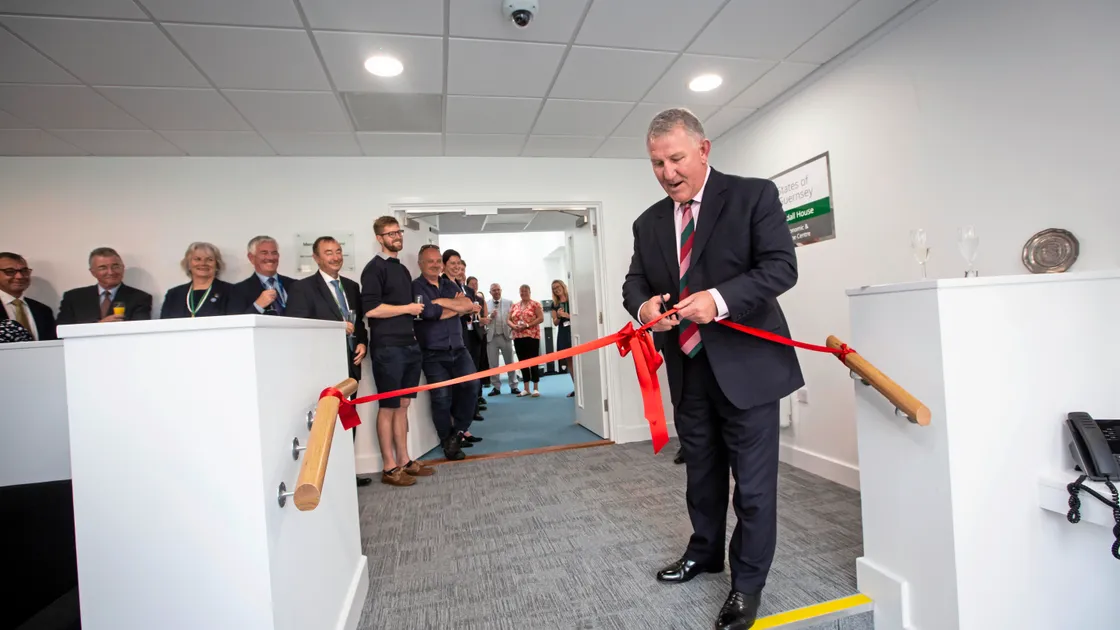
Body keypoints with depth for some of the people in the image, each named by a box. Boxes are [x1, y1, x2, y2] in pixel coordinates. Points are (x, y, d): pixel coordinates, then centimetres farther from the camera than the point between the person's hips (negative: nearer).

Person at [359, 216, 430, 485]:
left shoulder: (402, 269, 18)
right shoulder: (375, 268, -7)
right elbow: (370, 309, -19)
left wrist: (412, 329, 11)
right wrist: (408, 308, -11)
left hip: (409, 344, 8)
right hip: (388, 347, -8)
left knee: (403, 405, 11)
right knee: (388, 407, -1)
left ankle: (404, 461, 19)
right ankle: (389, 468, 8)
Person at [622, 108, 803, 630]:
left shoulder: (753, 195, -5)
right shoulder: (648, 223, 9)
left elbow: (781, 266, -14)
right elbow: (634, 282, 8)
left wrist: (719, 299, -28)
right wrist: (644, 304, -16)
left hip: (746, 365, -4)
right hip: (687, 370, 5)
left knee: (753, 482, 5)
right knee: (701, 473, 21)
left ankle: (748, 583, 24)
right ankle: (705, 552, 43)